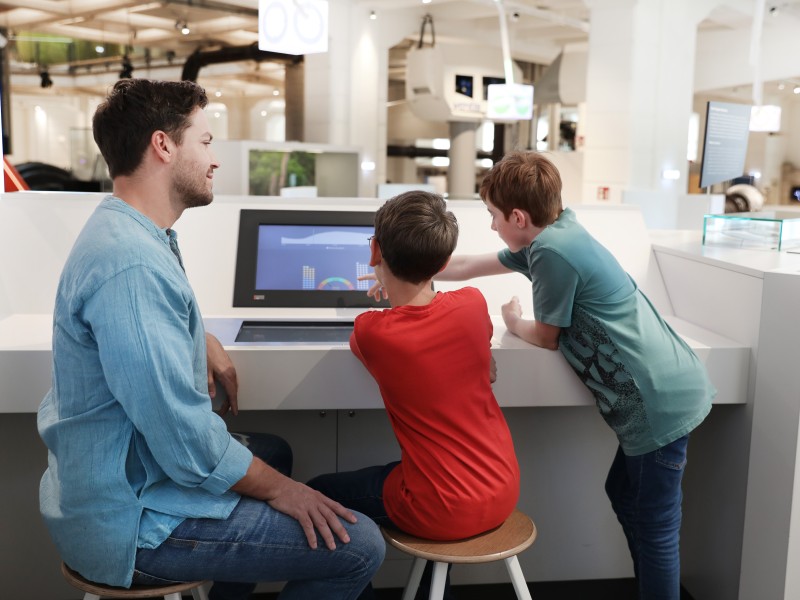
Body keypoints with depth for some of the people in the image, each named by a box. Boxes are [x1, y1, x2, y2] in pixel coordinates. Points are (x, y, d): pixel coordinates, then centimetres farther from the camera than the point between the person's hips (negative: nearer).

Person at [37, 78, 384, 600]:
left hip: (108, 477, 10)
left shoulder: (123, 228, 4)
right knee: (360, 546, -11)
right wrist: (279, 490, -13)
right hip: (132, 522, -10)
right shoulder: (131, 264, -29)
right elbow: (189, 443, -29)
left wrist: (204, 343, 9)